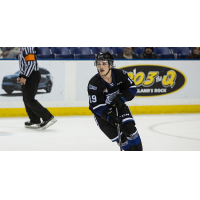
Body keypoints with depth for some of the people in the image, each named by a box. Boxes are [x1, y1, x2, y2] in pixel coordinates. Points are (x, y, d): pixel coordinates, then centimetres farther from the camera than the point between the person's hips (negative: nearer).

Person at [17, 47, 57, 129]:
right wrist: (21, 76, 23)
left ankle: (48, 118, -12)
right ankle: (35, 121, 20)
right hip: (27, 77, 10)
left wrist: (24, 76, -23)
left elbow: (31, 63, -23)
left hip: (32, 76, -10)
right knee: (26, 99, 13)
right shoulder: (22, 48, 15)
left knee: (29, 100, -12)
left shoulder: (28, 47, -17)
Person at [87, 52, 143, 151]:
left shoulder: (119, 74, -17)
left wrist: (122, 98, -22)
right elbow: (96, 106, -27)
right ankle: (129, 150, 18)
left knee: (129, 127, -17)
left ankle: (138, 150, 0)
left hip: (118, 106, 2)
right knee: (118, 136, -7)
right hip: (102, 112, -2)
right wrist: (109, 116, -40)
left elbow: (132, 88, -5)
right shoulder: (93, 84, -27)